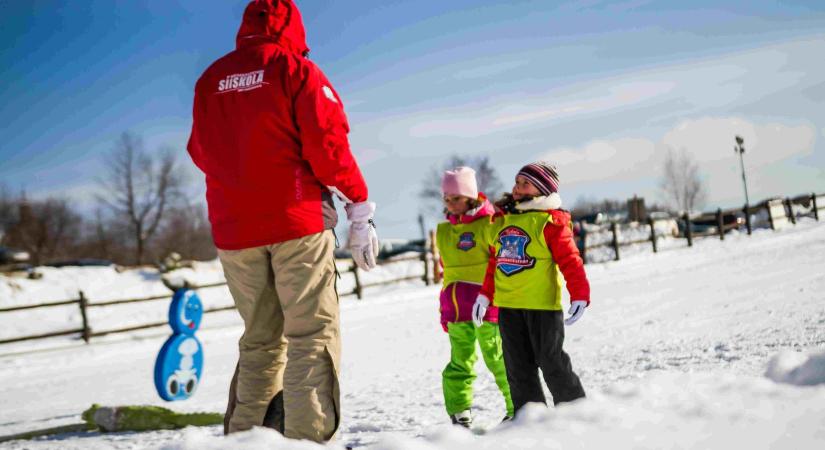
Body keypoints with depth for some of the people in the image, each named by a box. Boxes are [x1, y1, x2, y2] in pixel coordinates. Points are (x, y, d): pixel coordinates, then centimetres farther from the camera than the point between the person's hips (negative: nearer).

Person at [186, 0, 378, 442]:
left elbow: (200, 152, 18)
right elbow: (327, 143, -8)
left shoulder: (211, 79, 13)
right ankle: (308, 436, -13)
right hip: (297, 221, -5)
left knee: (260, 339, 14)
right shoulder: (296, 69, -2)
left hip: (233, 229, 5)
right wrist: (359, 207, -3)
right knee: (312, 334, -4)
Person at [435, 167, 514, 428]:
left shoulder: (490, 223, -1)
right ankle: (459, 414, 12)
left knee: (498, 360, -3)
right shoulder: (444, 232, 16)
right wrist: (445, 310, 21)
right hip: (457, 310, 5)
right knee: (459, 363, 7)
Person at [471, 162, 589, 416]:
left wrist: (580, 296, -20)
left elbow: (570, 260, -12)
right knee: (518, 367, 10)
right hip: (507, 306, 7)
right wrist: (485, 294, 18)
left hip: (542, 303, -6)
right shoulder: (502, 221, 11)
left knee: (551, 362, 0)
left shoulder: (550, 222, -8)